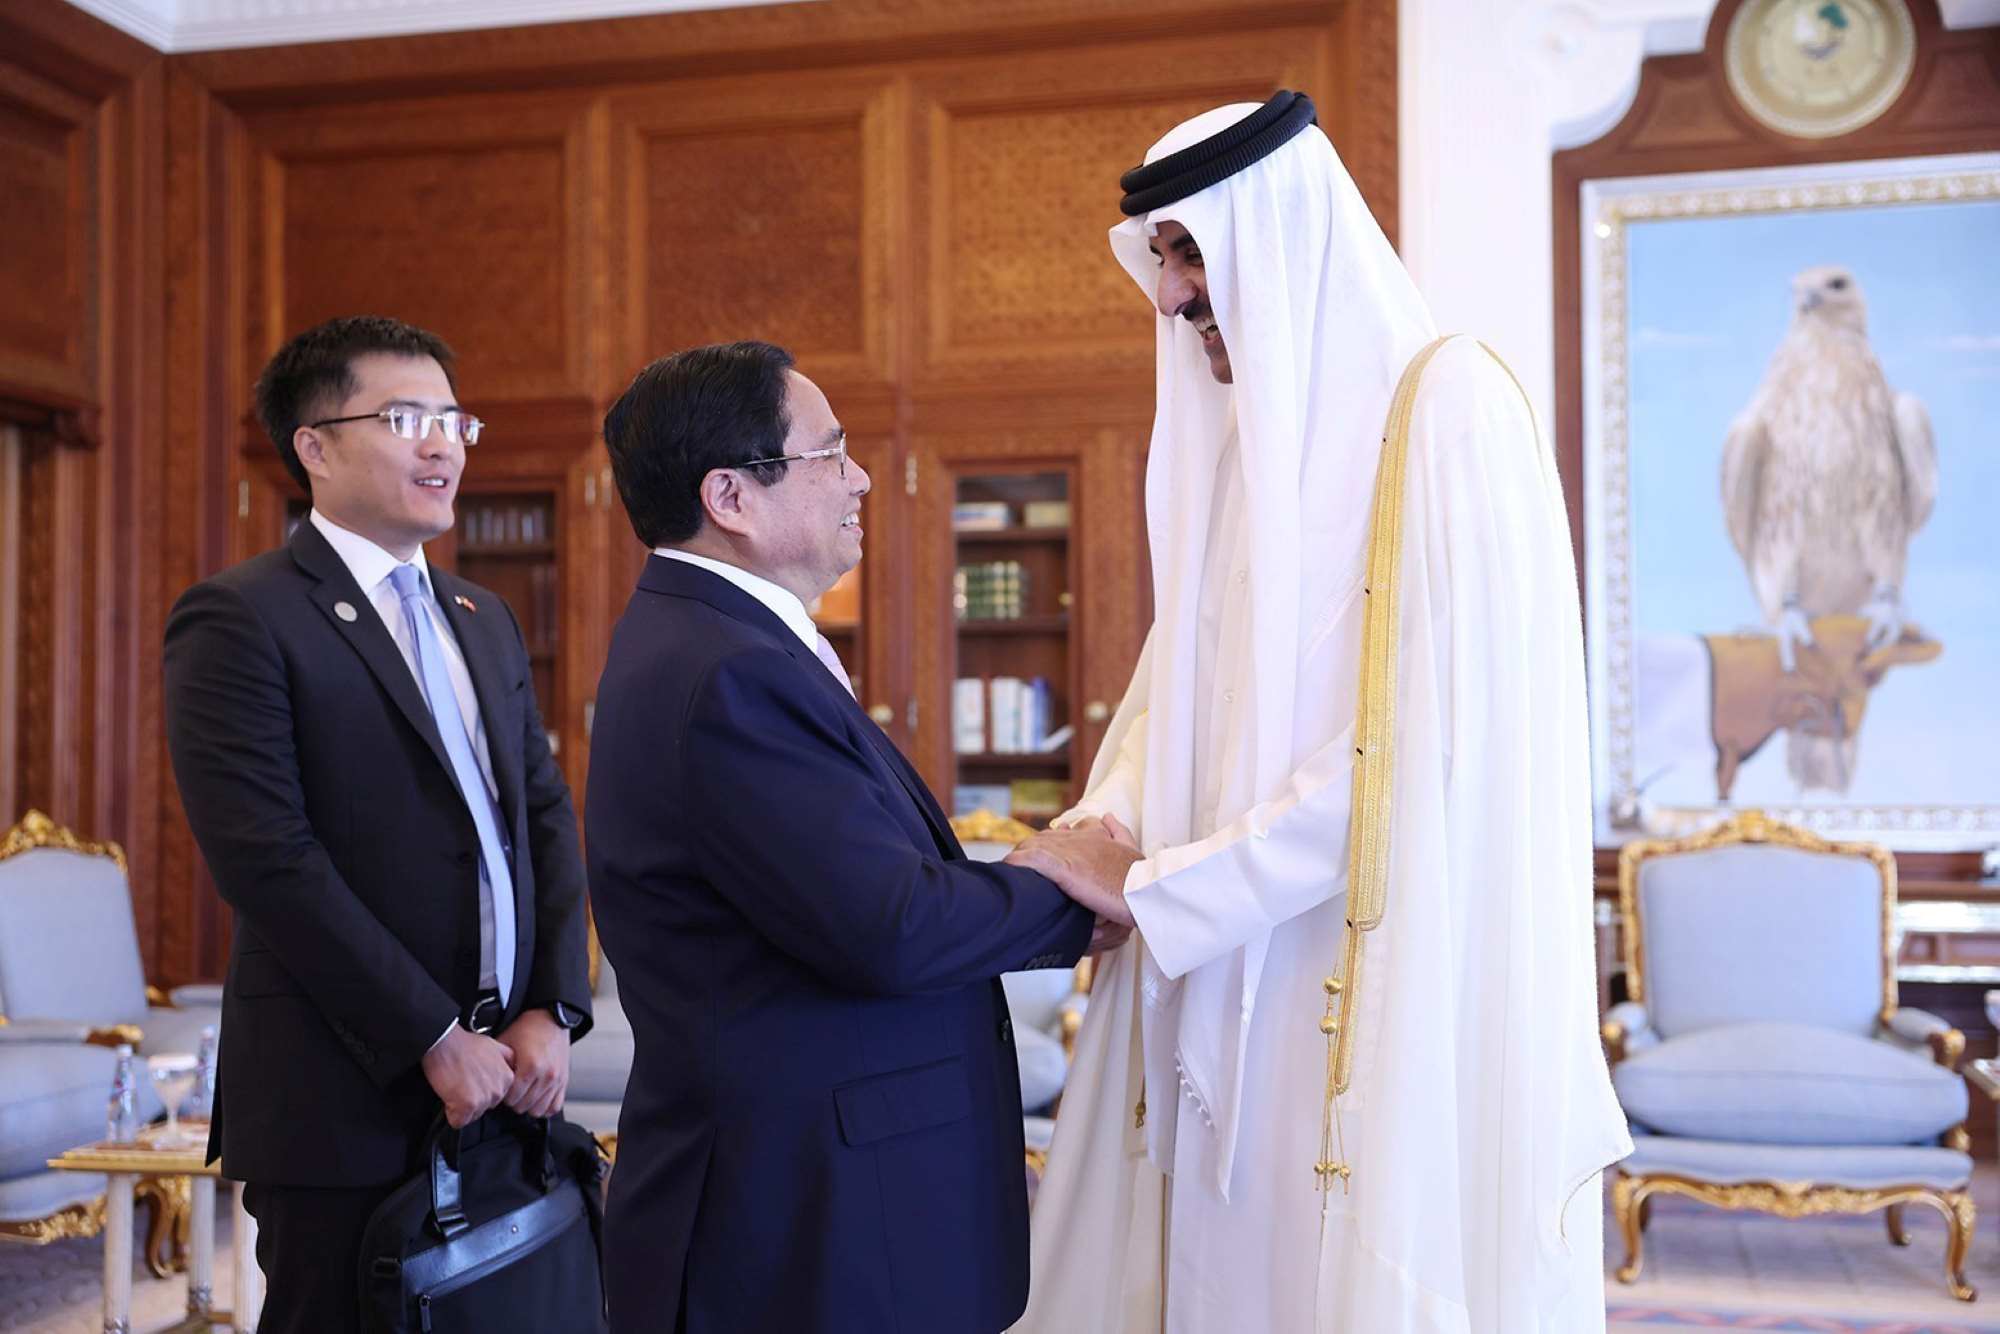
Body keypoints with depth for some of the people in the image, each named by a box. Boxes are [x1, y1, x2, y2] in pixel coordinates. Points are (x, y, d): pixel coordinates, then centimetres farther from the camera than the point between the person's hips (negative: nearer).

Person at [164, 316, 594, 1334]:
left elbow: (546, 816, 12)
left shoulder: (484, 621, 15)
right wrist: (435, 1040, -15)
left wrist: (552, 1010, -2)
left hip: (493, 1082, 6)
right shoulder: (240, 620, -7)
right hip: (346, 1101, -6)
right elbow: (268, 858, -16)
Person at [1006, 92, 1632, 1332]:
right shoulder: (1240, 433, 14)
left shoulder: (1443, 405, -11)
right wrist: (1102, 828, -5)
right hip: (1236, 972, 7)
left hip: (1388, 981, -7)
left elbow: (1417, 739, -18)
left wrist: (1154, 890, -15)